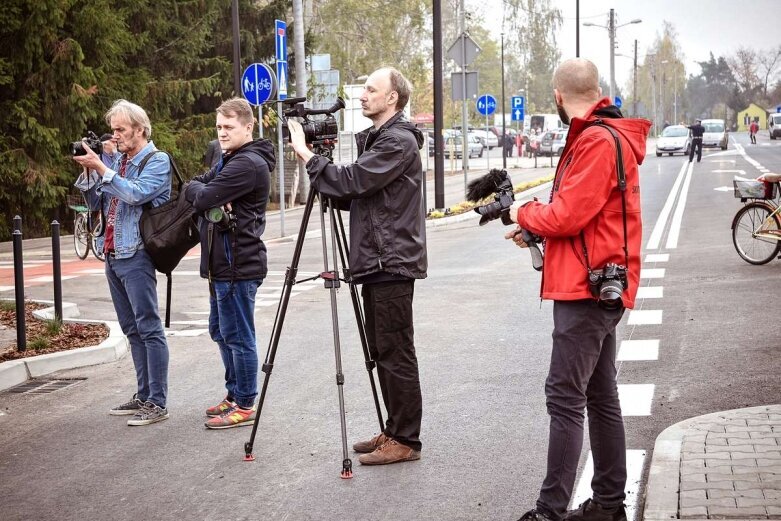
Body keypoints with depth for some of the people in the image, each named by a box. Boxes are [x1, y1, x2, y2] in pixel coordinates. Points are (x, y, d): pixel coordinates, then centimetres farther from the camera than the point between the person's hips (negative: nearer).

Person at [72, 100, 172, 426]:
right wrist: (88, 173, 1)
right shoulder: (119, 161, 16)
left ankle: (157, 403, -7)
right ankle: (143, 396, 18)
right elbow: (96, 203, 16)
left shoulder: (157, 161, -4)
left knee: (148, 328, -7)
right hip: (113, 254, 8)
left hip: (135, 255, -8)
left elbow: (136, 194, -20)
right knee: (132, 330, 12)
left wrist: (100, 168, -19)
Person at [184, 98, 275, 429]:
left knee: (238, 336, -4)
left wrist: (198, 190, 0)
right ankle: (234, 395, 30)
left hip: (238, 265, -11)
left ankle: (245, 406, 4)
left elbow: (203, 198, -22)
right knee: (221, 331, 18)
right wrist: (200, 188, -9)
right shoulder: (228, 160, 17)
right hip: (221, 264, 11)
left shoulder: (249, 164, -17)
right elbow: (194, 187, 13)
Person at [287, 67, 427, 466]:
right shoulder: (376, 138, 18)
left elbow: (351, 182, -20)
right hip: (377, 262, 10)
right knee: (381, 352, 14)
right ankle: (394, 432, 22)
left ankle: (405, 440, 0)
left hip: (392, 263, -10)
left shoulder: (399, 141, -13)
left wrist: (306, 154, -11)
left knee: (396, 354, -6)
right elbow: (354, 192, 17)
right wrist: (313, 158, 3)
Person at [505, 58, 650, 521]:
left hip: (586, 289, -11)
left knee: (566, 397, -11)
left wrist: (524, 213, -2)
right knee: (600, 396, 13)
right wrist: (538, 231, 10)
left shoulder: (599, 141, -16)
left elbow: (568, 215, -20)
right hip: (598, 286, 11)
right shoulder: (606, 135, 16)